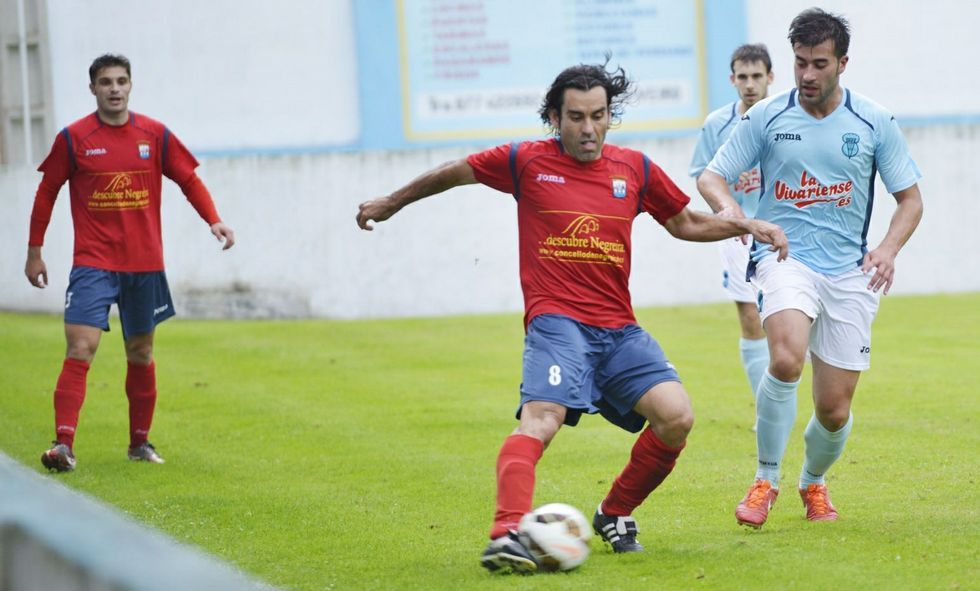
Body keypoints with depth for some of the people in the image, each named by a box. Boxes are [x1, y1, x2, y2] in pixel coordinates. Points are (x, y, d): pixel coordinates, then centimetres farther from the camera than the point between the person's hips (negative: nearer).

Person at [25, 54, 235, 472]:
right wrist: (34, 250, 7)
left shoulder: (155, 135, 3)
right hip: (93, 262, -3)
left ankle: (140, 442, 25)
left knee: (141, 354, 12)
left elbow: (189, 180, 9)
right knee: (80, 348, -16)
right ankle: (64, 443, -21)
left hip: (144, 264, 3)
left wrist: (214, 220, -7)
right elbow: (47, 191, 7)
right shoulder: (73, 138, -2)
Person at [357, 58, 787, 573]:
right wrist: (391, 202, 29)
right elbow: (455, 172, 18)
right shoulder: (526, 162, 3)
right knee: (541, 419, -29)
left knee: (676, 417, -13)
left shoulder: (635, 169, 12)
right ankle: (506, 535, -45)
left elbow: (685, 224, 26)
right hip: (556, 322, -4)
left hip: (619, 328, 4)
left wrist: (746, 225, 12)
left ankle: (615, 515, 10)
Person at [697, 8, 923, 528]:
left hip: (849, 271, 2)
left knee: (834, 410, 2)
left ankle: (814, 481, 36)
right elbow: (711, 178, 3)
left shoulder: (875, 124, 2)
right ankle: (765, 480, -14)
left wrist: (887, 249, -11)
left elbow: (910, 199, 9)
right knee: (786, 359, -32)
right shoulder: (766, 117, 0)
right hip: (784, 257, -2)